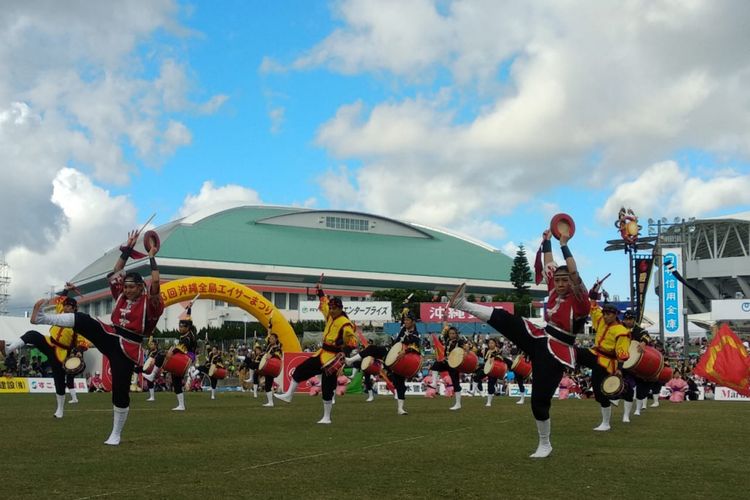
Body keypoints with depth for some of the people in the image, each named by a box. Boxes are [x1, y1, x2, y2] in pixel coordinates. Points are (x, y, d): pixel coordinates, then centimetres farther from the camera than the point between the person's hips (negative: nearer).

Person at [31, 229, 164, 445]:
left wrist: (152, 257, -17)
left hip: (127, 348, -5)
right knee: (82, 320, -16)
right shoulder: (121, 296, 10)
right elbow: (115, 274, 12)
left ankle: (116, 434, 6)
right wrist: (128, 249, 8)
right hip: (109, 337, 5)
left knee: (120, 391, -6)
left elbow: (155, 283, -25)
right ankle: (41, 317, -16)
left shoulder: (149, 302, -8)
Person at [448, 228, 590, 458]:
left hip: (556, 352, -6)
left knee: (540, 400, -7)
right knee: (504, 319, -13)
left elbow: (573, 271, -23)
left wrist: (564, 245, -20)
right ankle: (464, 304, -9)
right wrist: (547, 241, 13)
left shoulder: (580, 299, -11)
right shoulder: (555, 292, 7)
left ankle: (545, 445, 11)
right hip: (539, 339, 6)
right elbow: (549, 266, 16)